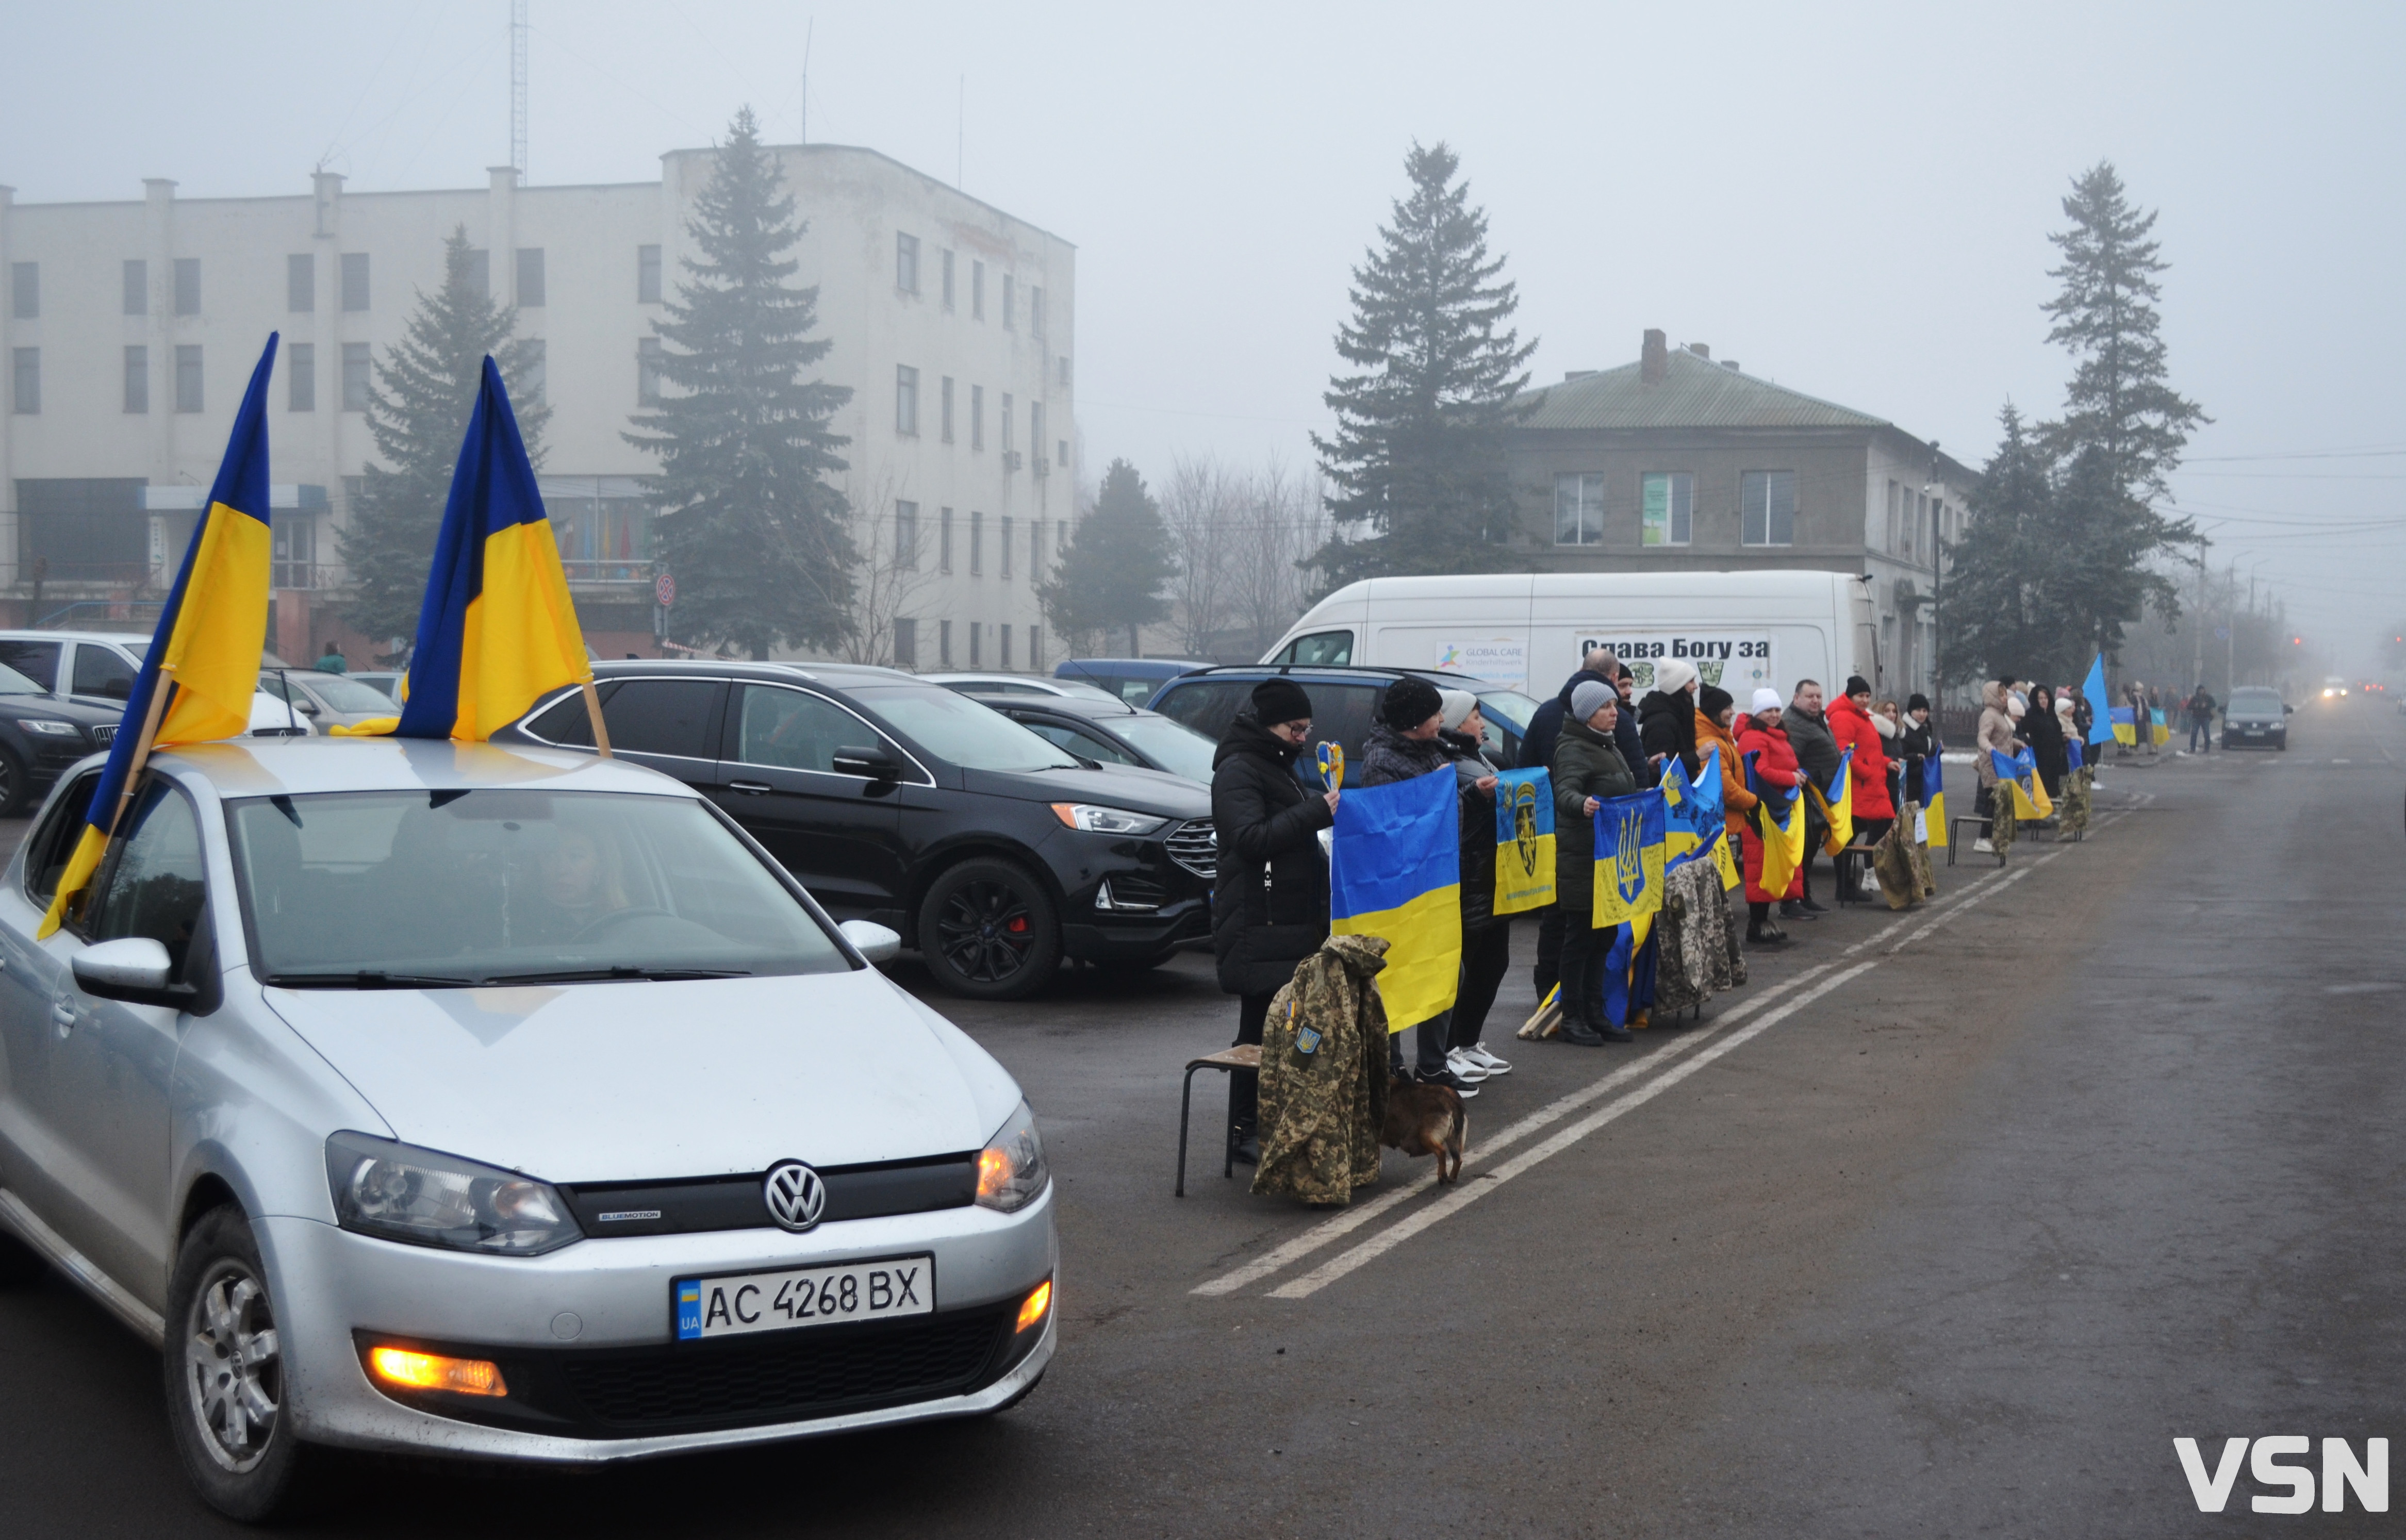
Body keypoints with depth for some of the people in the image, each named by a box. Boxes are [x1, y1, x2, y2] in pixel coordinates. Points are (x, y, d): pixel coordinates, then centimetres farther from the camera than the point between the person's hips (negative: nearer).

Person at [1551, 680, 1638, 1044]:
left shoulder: (1608, 747, 17)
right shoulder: (1574, 750, -14)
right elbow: (1564, 790, -32)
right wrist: (1582, 804, -51)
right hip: (1582, 860, -9)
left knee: (1604, 935, 12)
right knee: (1581, 936, -5)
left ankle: (1595, 1013, 19)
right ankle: (1572, 1018, 0)